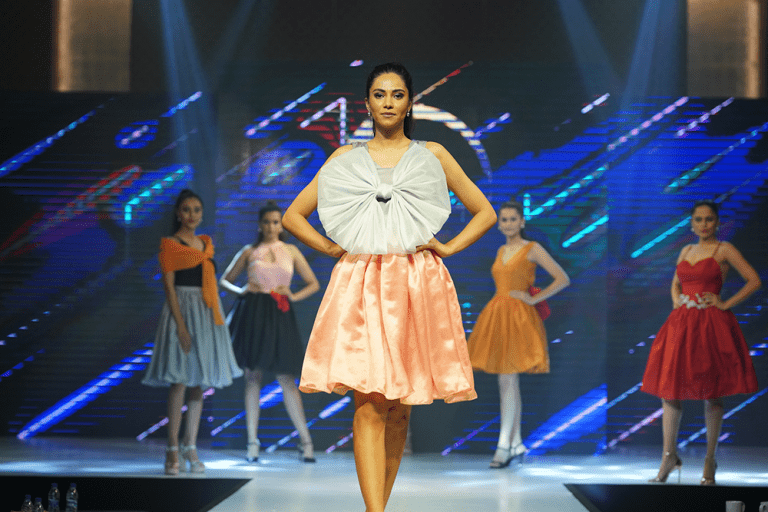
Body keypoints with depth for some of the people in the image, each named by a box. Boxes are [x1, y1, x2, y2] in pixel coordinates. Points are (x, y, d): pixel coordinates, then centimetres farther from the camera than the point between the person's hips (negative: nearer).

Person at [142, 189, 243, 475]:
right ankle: (172, 449, -5)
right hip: (183, 311, -6)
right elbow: (169, 286, -9)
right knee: (180, 382, -10)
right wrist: (181, 325, -17)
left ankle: (191, 447, 13)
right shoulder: (170, 245, -3)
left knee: (199, 383, 7)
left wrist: (218, 318, 12)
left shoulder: (206, 244, 16)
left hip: (207, 314, 6)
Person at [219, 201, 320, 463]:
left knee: (286, 378, -2)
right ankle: (252, 442, 7)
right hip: (253, 314, 0)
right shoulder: (249, 252, 9)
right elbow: (225, 280, 15)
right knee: (253, 376, 1)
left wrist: (293, 296, -2)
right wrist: (241, 290, -4)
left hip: (279, 315, 0)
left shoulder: (291, 251, 11)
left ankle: (305, 441, 3)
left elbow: (313, 284, 15)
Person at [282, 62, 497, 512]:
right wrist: (330, 247, 6)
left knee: (400, 408, 3)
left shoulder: (432, 155, 12)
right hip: (360, 285, -1)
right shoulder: (345, 158, 13)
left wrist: (448, 247, 4)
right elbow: (293, 215, 18)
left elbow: (485, 212, 16)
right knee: (369, 406, -13)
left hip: (416, 285, 1)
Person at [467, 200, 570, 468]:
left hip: (519, 316, -7)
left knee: (508, 380, -12)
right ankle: (517, 443, 14)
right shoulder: (501, 251, 15)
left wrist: (534, 299, -9)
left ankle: (504, 447, -12)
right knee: (508, 383, 8)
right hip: (497, 315, 7)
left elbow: (562, 279, -8)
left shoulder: (532, 249, -4)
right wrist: (501, 301, 14)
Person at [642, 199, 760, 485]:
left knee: (712, 394, 0)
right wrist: (676, 300, 10)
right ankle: (669, 456, 8)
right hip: (681, 323, 5)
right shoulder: (686, 251, 15)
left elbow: (754, 281, -5)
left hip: (712, 324, -5)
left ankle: (709, 461, 6)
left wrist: (726, 304, -8)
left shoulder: (724, 250, 0)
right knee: (669, 389, 0)